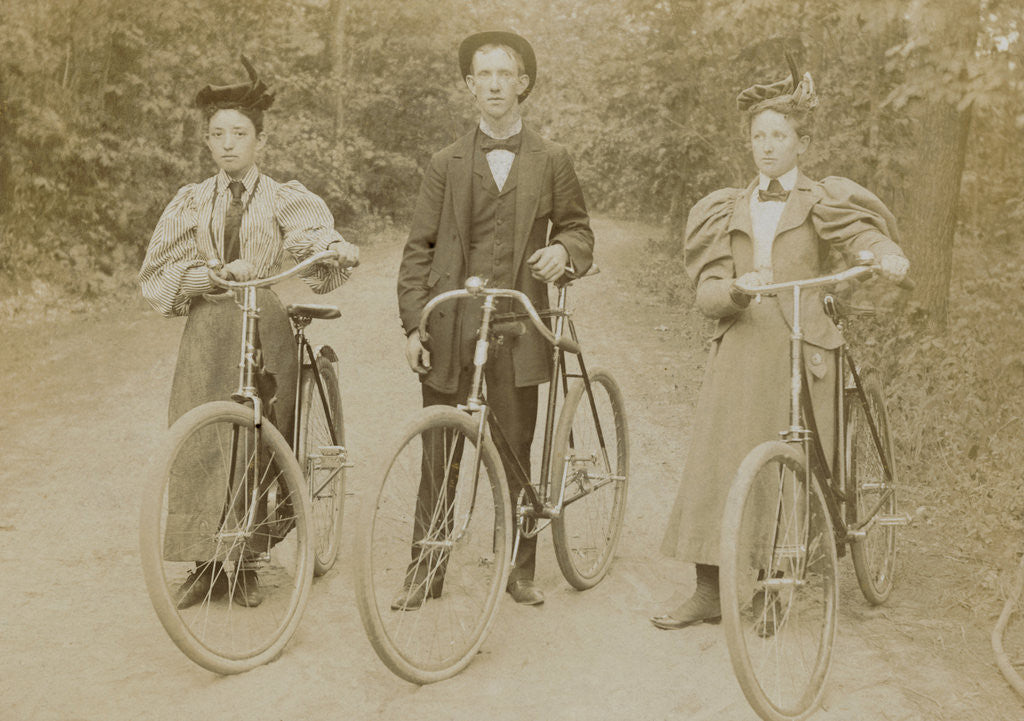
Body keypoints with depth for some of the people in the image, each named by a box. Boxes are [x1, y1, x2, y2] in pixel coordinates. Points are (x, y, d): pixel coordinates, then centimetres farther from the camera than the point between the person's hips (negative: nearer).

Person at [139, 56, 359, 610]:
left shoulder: (286, 199, 7)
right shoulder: (191, 202, 12)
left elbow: (312, 233, -13)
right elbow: (156, 273, 4)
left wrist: (335, 250, -36)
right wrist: (212, 274, -13)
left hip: (267, 333, -1)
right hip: (207, 334, 2)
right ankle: (206, 563, 8)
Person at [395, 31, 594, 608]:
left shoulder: (551, 161, 9)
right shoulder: (447, 165, 9)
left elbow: (579, 227, 15)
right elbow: (418, 250, 7)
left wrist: (564, 250, -9)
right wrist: (413, 326, -2)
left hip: (518, 327, 0)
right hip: (450, 328, 0)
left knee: (517, 454, 5)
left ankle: (521, 569, 19)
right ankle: (425, 570, 15)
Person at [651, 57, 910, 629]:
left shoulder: (820, 202, 9)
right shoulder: (729, 211, 16)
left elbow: (865, 234, -11)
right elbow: (708, 290, 5)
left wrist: (890, 256, -34)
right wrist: (735, 289, -18)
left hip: (800, 349, -2)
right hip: (740, 348, 2)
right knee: (717, 464, -5)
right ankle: (709, 592, 2)